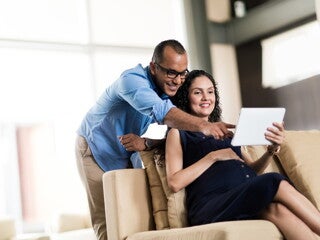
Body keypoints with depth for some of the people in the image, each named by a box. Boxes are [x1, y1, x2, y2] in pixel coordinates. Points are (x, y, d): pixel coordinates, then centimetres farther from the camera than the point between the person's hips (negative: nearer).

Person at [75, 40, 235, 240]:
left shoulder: (170, 90, -8)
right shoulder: (133, 80, -30)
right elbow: (161, 111, -50)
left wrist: (146, 143, -29)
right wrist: (203, 125, -63)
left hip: (126, 155, 7)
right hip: (96, 149, -6)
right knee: (108, 221, -14)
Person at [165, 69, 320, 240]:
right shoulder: (177, 133, 16)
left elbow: (253, 171, 25)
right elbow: (175, 182, 1)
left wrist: (272, 149, 5)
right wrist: (213, 156, -4)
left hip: (251, 203, 5)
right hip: (211, 206, -4)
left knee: (276, 208, -34)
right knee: (275, 182, -31)